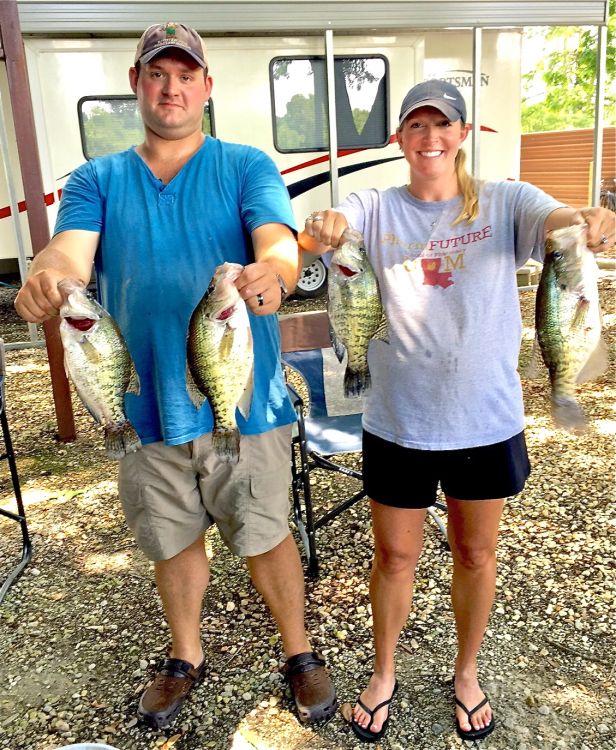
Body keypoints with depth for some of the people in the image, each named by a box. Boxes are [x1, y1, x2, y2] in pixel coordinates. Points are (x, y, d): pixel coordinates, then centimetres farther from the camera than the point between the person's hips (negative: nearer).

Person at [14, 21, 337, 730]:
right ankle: (185, 657, 44)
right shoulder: (96, 180, 5)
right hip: (146, 402, 3)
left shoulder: (246, 166, -1)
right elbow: (69, 251, -13)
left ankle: (299, 654, 36)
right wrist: (45, 277, -38)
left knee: (264, 537, 10)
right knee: (172, 540, 19)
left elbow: (279, 241, -18)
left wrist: (271, 273, -43)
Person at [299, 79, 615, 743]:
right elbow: (322, 234, -18)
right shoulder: (375, 207, 0)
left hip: (486, 419, 0)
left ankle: (467, 673, 43)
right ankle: (383, 675, 39)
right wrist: (320, 231, -42)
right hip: (397, 420, 0)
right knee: (394, 556, 14)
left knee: (475, 553, 17)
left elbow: (559, 222, -20)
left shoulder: (504, 202, -2)